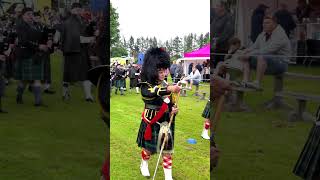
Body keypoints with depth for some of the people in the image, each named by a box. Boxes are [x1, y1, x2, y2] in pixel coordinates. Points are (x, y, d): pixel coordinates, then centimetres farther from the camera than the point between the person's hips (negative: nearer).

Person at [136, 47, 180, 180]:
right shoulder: (145, 85, -15)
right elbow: (149, 92, -40)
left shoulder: (165, 84, 3)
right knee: (148, 148, 14)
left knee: (167, 149, 4)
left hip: (165, 122, 4)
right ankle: (144, 165, 44)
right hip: (151, 122, -4)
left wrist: (173, 110, -13)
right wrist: (168, 89, -55)